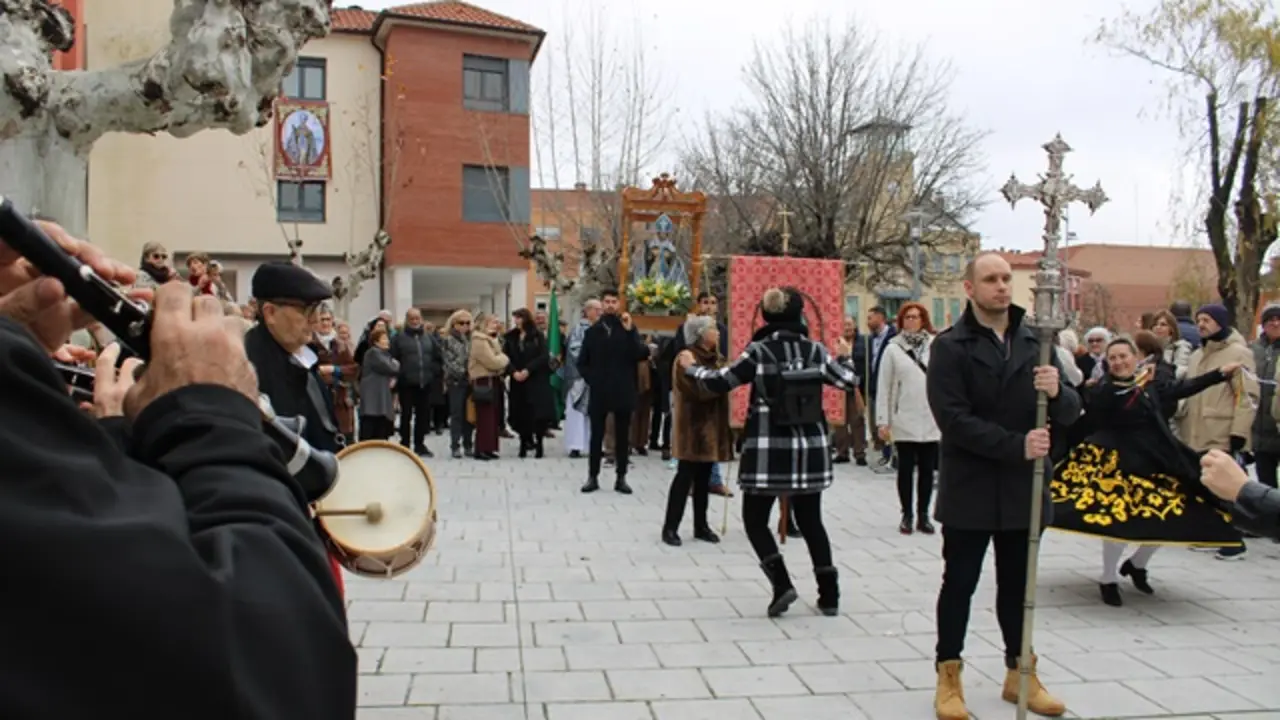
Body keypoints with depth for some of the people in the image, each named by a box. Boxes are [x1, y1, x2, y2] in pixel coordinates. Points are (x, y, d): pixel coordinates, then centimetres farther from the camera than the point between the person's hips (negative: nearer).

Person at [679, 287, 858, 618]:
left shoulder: (758, 351, -8)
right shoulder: (816, 351, 1)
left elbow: (718, 382, -6)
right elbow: (849, 380, 12)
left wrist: (691, 367, 12)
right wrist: (844, 357, 32)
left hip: (769, 450, -4)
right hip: (811, 449, 4)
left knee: (755, 520, 10)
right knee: (811, 521, 16)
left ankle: (782, 584, -5)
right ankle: (829, 594, 17)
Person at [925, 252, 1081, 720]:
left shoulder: (1035, 343, 8)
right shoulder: (950, 346, -6)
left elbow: (1070, 413, 5)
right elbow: (953, 419, -16)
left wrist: (1057, 392, -18)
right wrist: (1017, 445, -23)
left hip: (1023, 489, 4)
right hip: (969, 489, -4)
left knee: (1017, 585, 16)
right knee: (959, 584, 6)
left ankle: (1020, 673, 30)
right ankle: (948, 676, 18)